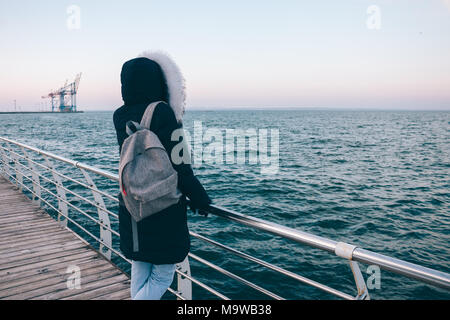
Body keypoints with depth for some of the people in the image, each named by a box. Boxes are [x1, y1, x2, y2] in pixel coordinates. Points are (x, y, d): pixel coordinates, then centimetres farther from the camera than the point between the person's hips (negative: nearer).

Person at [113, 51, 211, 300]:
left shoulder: (120, 116, 1)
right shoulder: (162, 112, -18)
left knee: (140, 269, 21)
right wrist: (200, 199, -7)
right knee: (162, 275, 10)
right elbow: (177, 162, -19)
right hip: (164, 207, -6)